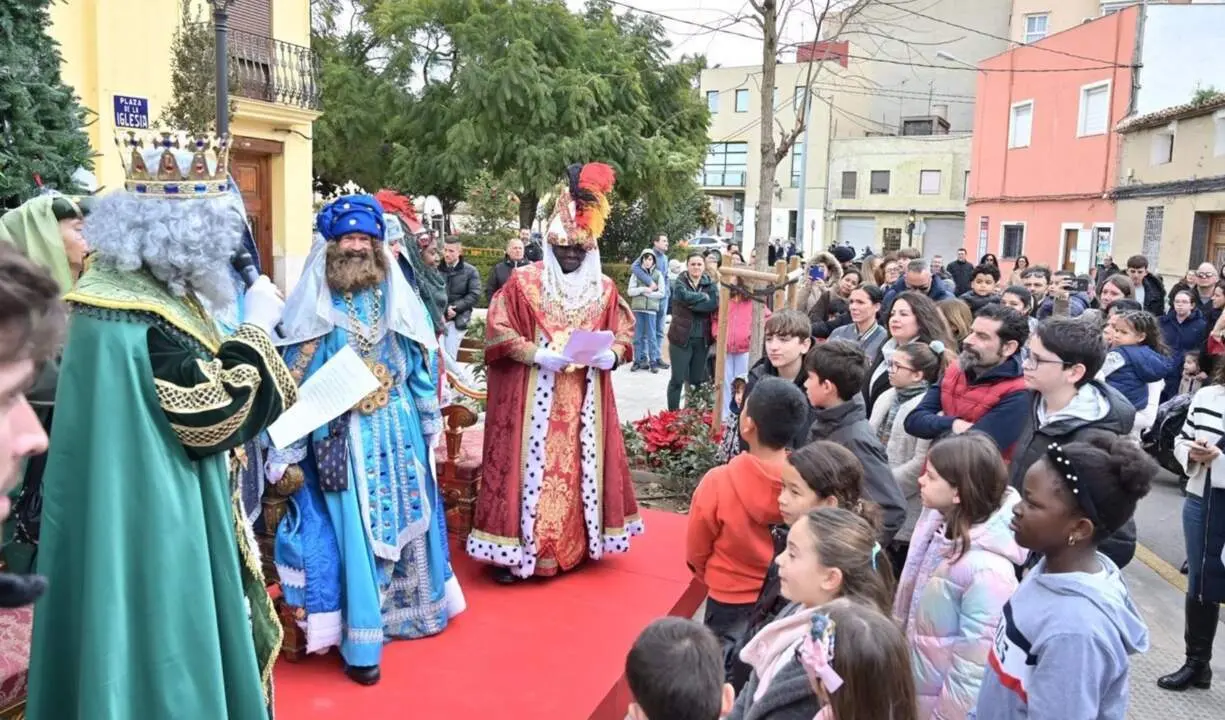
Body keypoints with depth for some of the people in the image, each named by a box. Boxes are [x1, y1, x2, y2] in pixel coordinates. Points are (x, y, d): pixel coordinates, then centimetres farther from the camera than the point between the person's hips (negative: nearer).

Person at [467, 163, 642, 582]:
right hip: (533, 397, -4)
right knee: (530, 467, -3)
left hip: (584, 401, 4)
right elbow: (500, 332, -7)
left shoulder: (604, 289, 8)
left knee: (580, 469, 10)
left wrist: (611, 355, -11)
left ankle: (575, 545, 23)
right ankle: (514, 551, 6)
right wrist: (538, 355, -19)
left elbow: (624, 333, 11)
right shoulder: (524, 282, -4)